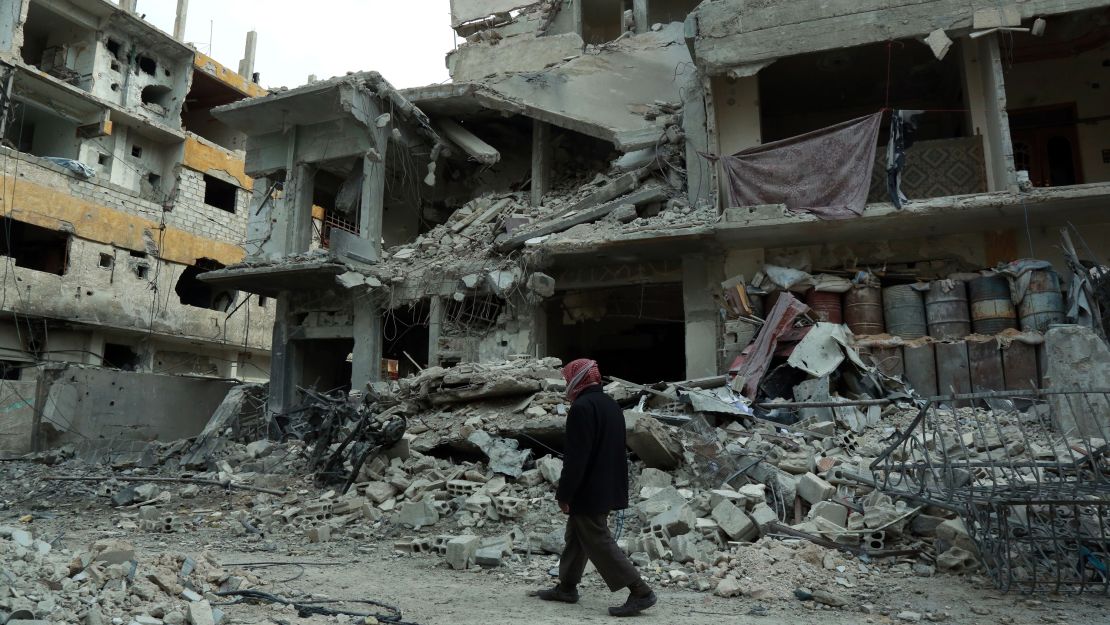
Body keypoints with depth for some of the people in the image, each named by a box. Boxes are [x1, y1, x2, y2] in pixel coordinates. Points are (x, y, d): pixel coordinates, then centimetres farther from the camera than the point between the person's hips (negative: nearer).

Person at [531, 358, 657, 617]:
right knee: (576, 537, 19)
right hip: (607, 489, 10)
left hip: (588, 491, -10)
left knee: (598, 541, -3)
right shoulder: (611, 404, 11)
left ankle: (640, 592, -3)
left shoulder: (581, 408, -19)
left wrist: (564, 494, -15)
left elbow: (575, 457, -23)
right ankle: (567, 587, 30)